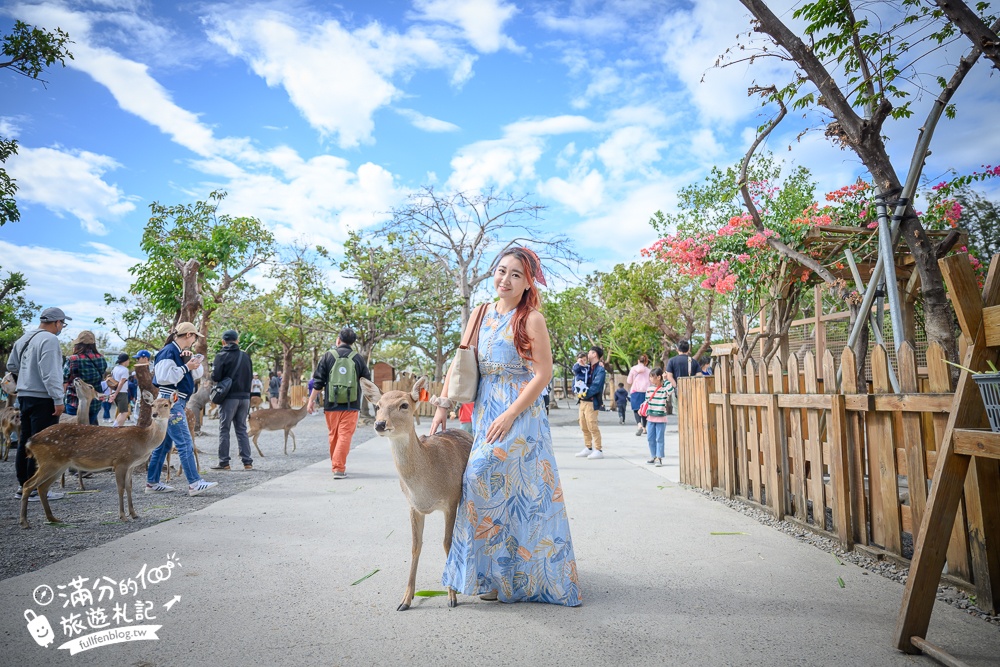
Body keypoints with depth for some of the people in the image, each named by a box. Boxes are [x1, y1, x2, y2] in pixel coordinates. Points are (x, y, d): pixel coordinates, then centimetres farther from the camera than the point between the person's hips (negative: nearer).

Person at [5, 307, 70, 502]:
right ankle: (36, 489, -1)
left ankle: (22, 486, 22)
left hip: (24, 396, 9)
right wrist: (58, 400, -19)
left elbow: (11, 365, 22)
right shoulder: (49, 339, -14)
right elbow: (50, 373, -20)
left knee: (25, 442, 14)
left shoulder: (24, 339, 14)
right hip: (42, 398, -9)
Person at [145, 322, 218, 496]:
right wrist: (186, 367, -17)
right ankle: (194, 483, -14)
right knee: (184, 443, -12)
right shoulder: (168, 352, -11)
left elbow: (199, 373, 15)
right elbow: (164, 377, -21)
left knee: (164, 443, 13)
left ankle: (152, 483, 20)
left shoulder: (179, 352, 17)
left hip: (176, 402, 10)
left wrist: (191, 360, -1)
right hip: (170, 401, -10)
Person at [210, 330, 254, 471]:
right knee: (242, 429, 10)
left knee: (224, 430, 5)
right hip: (245, 396, 4)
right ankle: (247, 462, 7)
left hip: (229, 397, -4)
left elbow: (215, 377, -11)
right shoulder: (246, 356, 9)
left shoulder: (222, 356, -6)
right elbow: (251, 377, 12)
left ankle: (224, 462, 6)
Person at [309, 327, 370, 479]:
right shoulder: (358, 358, 2)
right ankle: (339, 468, -9)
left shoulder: (327, 356, 1)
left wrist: (311, 400, 7)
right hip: (351, 405, -1)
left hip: (331, 404, 1)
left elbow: (318, 382, 0)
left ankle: (336, 465, 26)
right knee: (345, 436, -2)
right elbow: (367, 381, 9)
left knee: (333, 435, 14)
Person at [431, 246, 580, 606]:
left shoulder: (531, 319, -8)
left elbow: (544, 373, -12)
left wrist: (510, 415, -16)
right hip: (484, 411, 6)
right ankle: (495, 571, 23)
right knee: (488, 480, 8)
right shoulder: (483, 314, 9)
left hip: (519, 414, -6)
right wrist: (443, 405, 6)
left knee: (485, 475, -15)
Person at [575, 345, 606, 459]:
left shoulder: (600, 369, -9)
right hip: (583, 401, 9)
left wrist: (585, 394, -13)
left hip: (592, 402, -8)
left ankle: (598, 450, 0)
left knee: (592, 426, -7)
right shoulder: (588, 368, 16)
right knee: (584, 426, 13)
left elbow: (596, 386, -18)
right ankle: (588, 448, 23)